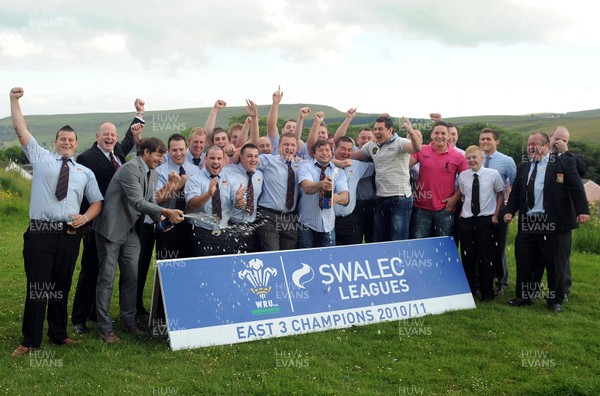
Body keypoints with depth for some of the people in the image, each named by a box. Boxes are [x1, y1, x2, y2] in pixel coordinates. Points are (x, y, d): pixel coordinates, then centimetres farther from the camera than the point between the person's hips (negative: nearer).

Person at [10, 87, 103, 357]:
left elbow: (97, 202, 16)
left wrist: (85, 218, -3)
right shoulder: (41, 157, 9)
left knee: (62, 287, 11)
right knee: (37, 287, -3)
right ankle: (30, 341, 6)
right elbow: (21, 130, 4)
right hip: (40, 232, -2)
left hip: (70, 234, 3)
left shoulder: (85, 172, 14)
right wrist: (14, 100, -3)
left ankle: (58, 334, 25)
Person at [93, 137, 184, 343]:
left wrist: (162, 217, -7)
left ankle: (129, 322, 21)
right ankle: (105, 327, 6)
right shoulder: (130, 169, -19)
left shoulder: (152, 173, 10)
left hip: (131, 231, 8)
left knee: (131, 278, 10)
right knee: (107, 279, -1)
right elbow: (138, 202, -26)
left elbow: (150, 201, 12)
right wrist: (166, 212, -31)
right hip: (112, 229, -8)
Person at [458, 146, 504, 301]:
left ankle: (487, 292, 11)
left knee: (485, 256, 0)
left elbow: (500, 195, 4)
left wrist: (496, 215, -1)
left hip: (485, 219, -3)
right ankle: (469, 289, 21)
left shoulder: (493, 174, -6)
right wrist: (461, 212, 7)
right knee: (467, 256, 8)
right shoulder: (462, 176, 3)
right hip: (466, 220, 3)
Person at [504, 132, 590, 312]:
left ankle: (556, 300, 17)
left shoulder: (564, 163, 0)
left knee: (555, 264, 3)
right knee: (524, 262, 7)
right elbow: (515, 191, 15)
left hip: (553, 223, -5)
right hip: (528, 223, 5)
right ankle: (524, 297, 20)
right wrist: (510, 211, 1)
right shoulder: (523, 167, 15)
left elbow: (576, 188, -6)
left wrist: (582, 211, -15)